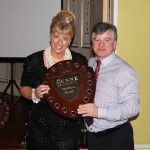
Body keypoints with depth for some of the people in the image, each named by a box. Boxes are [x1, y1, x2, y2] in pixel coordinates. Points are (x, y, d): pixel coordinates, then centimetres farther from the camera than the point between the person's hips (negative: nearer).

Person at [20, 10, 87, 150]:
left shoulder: (80, 61, -3)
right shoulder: (33, 60, -8)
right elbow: (24, 89, 2)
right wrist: (35, 94, -18)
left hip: (70, 128, 1)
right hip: (40, 128, -1)